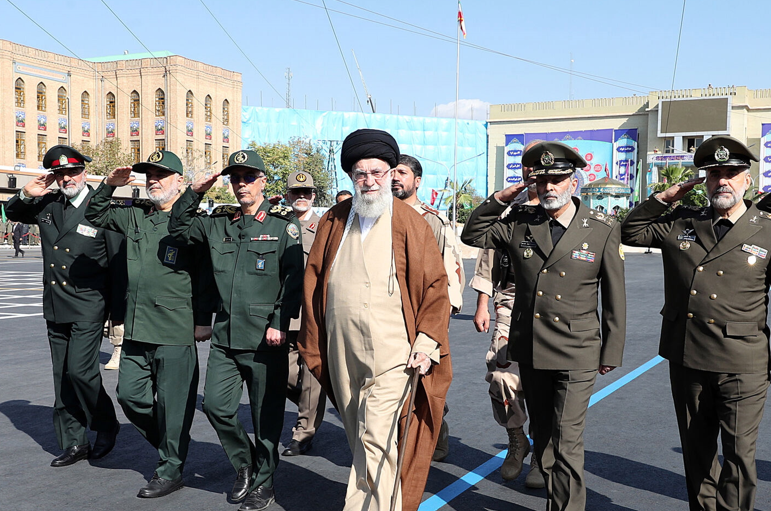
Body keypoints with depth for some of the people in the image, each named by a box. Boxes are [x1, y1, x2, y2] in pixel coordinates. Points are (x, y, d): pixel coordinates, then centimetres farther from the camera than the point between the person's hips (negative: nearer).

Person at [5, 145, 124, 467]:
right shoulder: (46, 205, 6)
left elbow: (118, 262, -8)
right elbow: (12, 213, 25)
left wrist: (118, 313, -9)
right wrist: (26, 194, 0)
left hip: (88, 306, -6)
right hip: (55, 306, 6)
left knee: (79, 370, -14)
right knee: (63, 378, 10)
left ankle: (106, 425, 11)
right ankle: (73, 444, 21)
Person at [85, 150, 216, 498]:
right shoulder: (134, 215, 13)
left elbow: (205, 275, -6)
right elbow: (96, 215, 26)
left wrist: (203, 320, -9)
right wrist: (109, 186, 8)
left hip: (175, 330, -6)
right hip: (136, 327, 7)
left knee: (172, 402, 2)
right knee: (130, 394, 12)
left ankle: (171, 470, 17)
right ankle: (168, 446, 33)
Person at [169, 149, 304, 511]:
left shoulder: (283, 224, -3)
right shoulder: (218, 223, 11)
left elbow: (295, 277, -9)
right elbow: (178, 227, 19)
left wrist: (280, 323, -16)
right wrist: (194, 192, 5)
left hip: (266, 338, -5)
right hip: (225, 335, 5)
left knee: (266, 414, 5)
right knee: (215, 405, 5)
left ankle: (262, 482, 23)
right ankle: (245, 464, 30)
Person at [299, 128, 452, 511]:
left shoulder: (410, 223, -4)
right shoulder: (333, 222, 8)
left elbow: (435, 286, -3)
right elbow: (313, 285, 12)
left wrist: (427, 343, -11)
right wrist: (313, 346, 10)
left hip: (391, 355, -5)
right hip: (342, 355, 5)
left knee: (377, 441, -8)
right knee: (360, 441, 15)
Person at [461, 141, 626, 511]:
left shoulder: (603, 230, -5)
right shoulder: (519, 223, 2)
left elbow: (615, 297, -1)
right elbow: (472, 236, 9)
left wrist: (611, 352, 0)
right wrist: (499, 199, -2)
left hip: (576, 355, -4)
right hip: (530, 350, 4)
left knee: (565, 443, -6)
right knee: (542, 437, 18)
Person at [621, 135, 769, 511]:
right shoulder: (681, 224, 6)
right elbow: (630, 233, 14)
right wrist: (664, 198, 3)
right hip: (686, 358, 3)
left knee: (739, 452, 0)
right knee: (696, 450, 17)